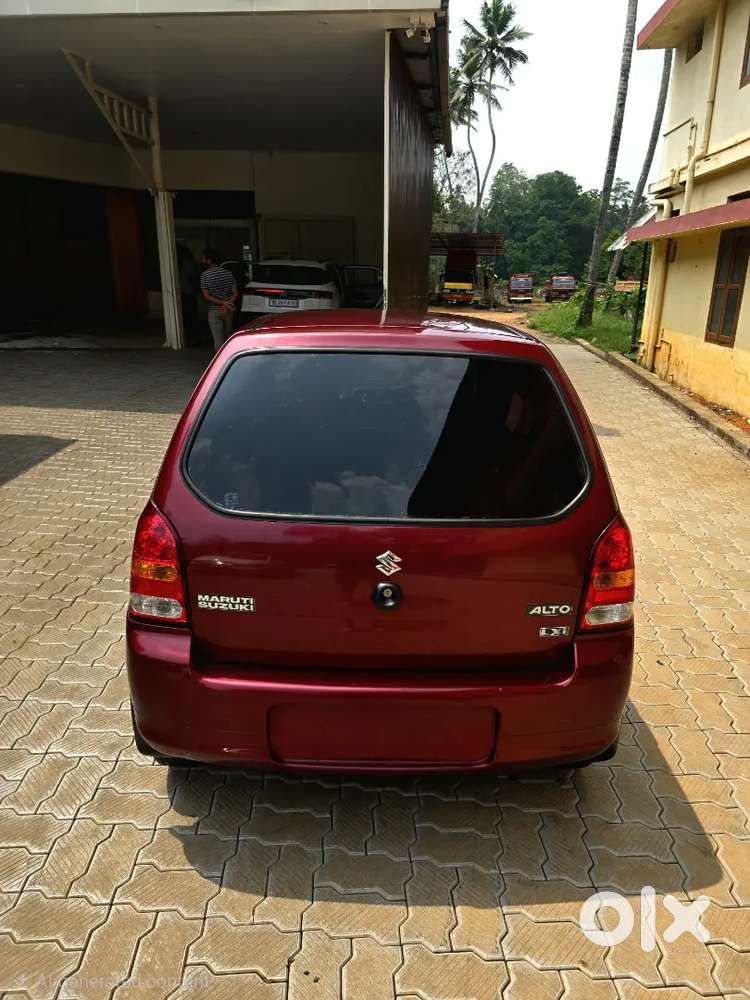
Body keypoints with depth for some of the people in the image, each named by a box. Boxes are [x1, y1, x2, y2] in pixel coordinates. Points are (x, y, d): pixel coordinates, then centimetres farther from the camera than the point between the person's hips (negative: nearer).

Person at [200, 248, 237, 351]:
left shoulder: (205, 275, -10)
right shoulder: (228, 273, 1)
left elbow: (206, 296, -14)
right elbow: (235, 293, -2)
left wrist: (223, 303, -15)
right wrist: (227, 305, -11)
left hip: (214, 311, -4)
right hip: (227, 311, 4)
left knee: (218, 341, -2)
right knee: (227, 337, 18)